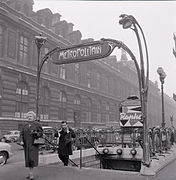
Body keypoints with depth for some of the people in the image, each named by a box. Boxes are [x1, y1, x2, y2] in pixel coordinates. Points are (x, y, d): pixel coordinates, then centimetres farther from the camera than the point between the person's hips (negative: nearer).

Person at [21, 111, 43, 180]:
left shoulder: (37, 124, 1)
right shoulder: (25, 125, 14)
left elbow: (41, 132, -1)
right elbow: (22, 133, 18)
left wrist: (35, 133, -19)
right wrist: (22, 140, 2)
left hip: (34, 143, -5)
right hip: (26, 144, 5)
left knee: (32, 158, -11)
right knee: (28, 158, 7)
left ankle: (31, 173, -7)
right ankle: (30, 172, 19)